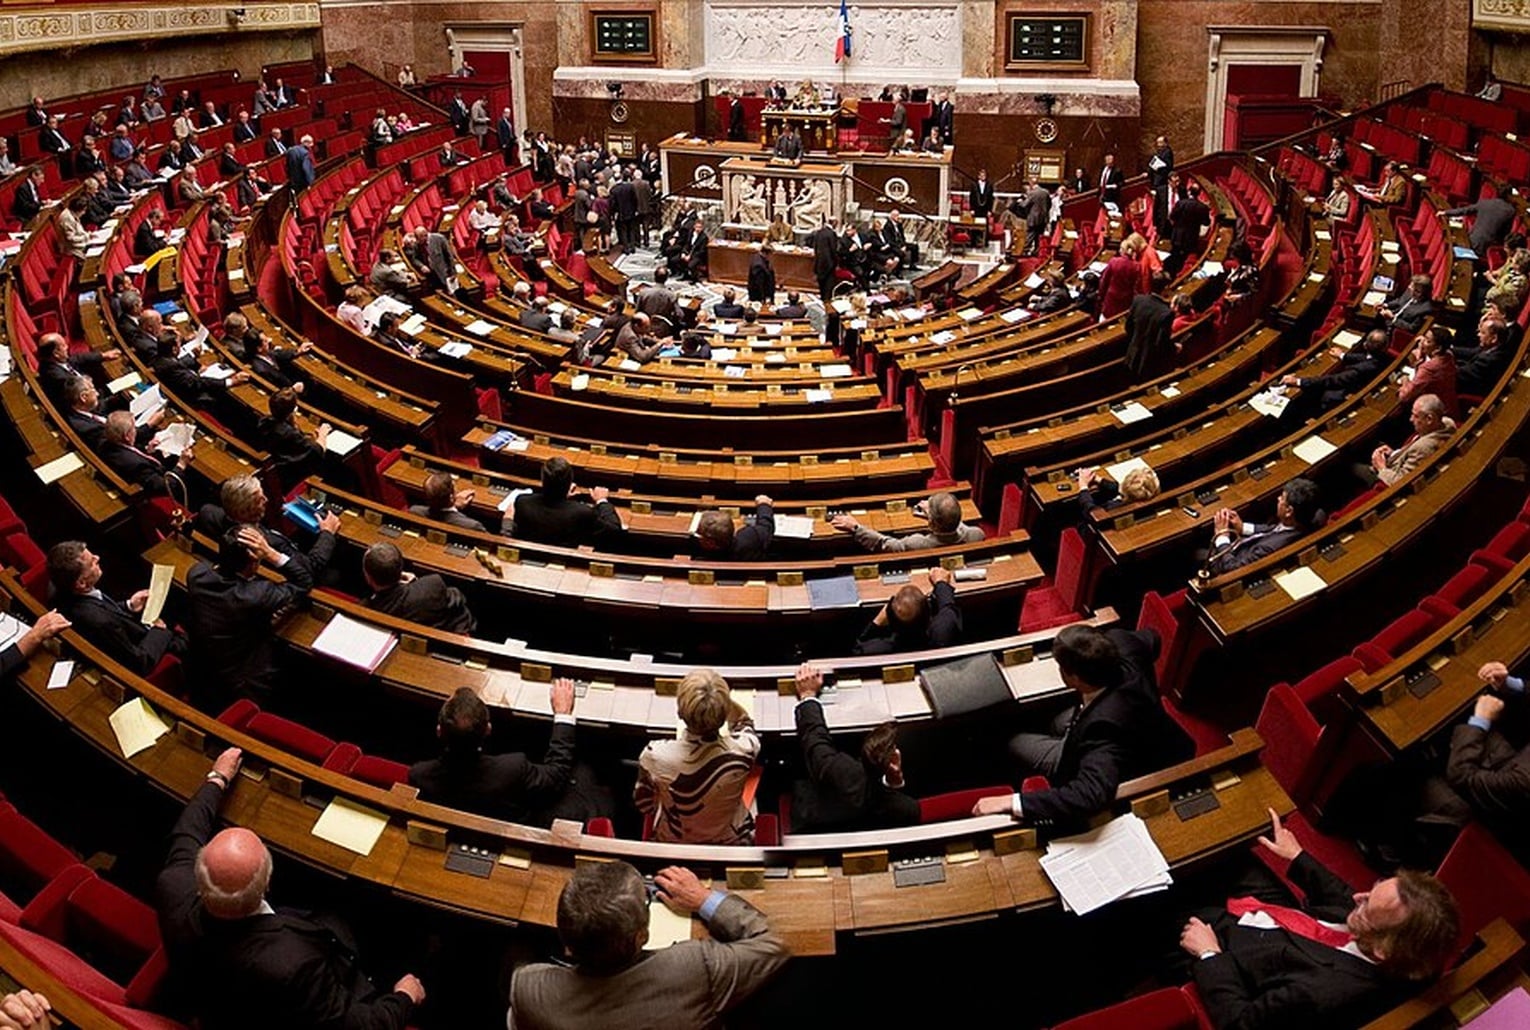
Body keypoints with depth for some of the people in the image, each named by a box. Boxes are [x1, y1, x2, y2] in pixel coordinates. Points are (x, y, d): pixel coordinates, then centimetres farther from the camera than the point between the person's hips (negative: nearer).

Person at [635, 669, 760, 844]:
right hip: (732, 843, 0)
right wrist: (720, 696, -19)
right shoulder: (743, 749, -36)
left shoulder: (655, 756, -36)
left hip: (673, 845, 0)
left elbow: (644, 805, -12)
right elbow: (743, 722, -7)